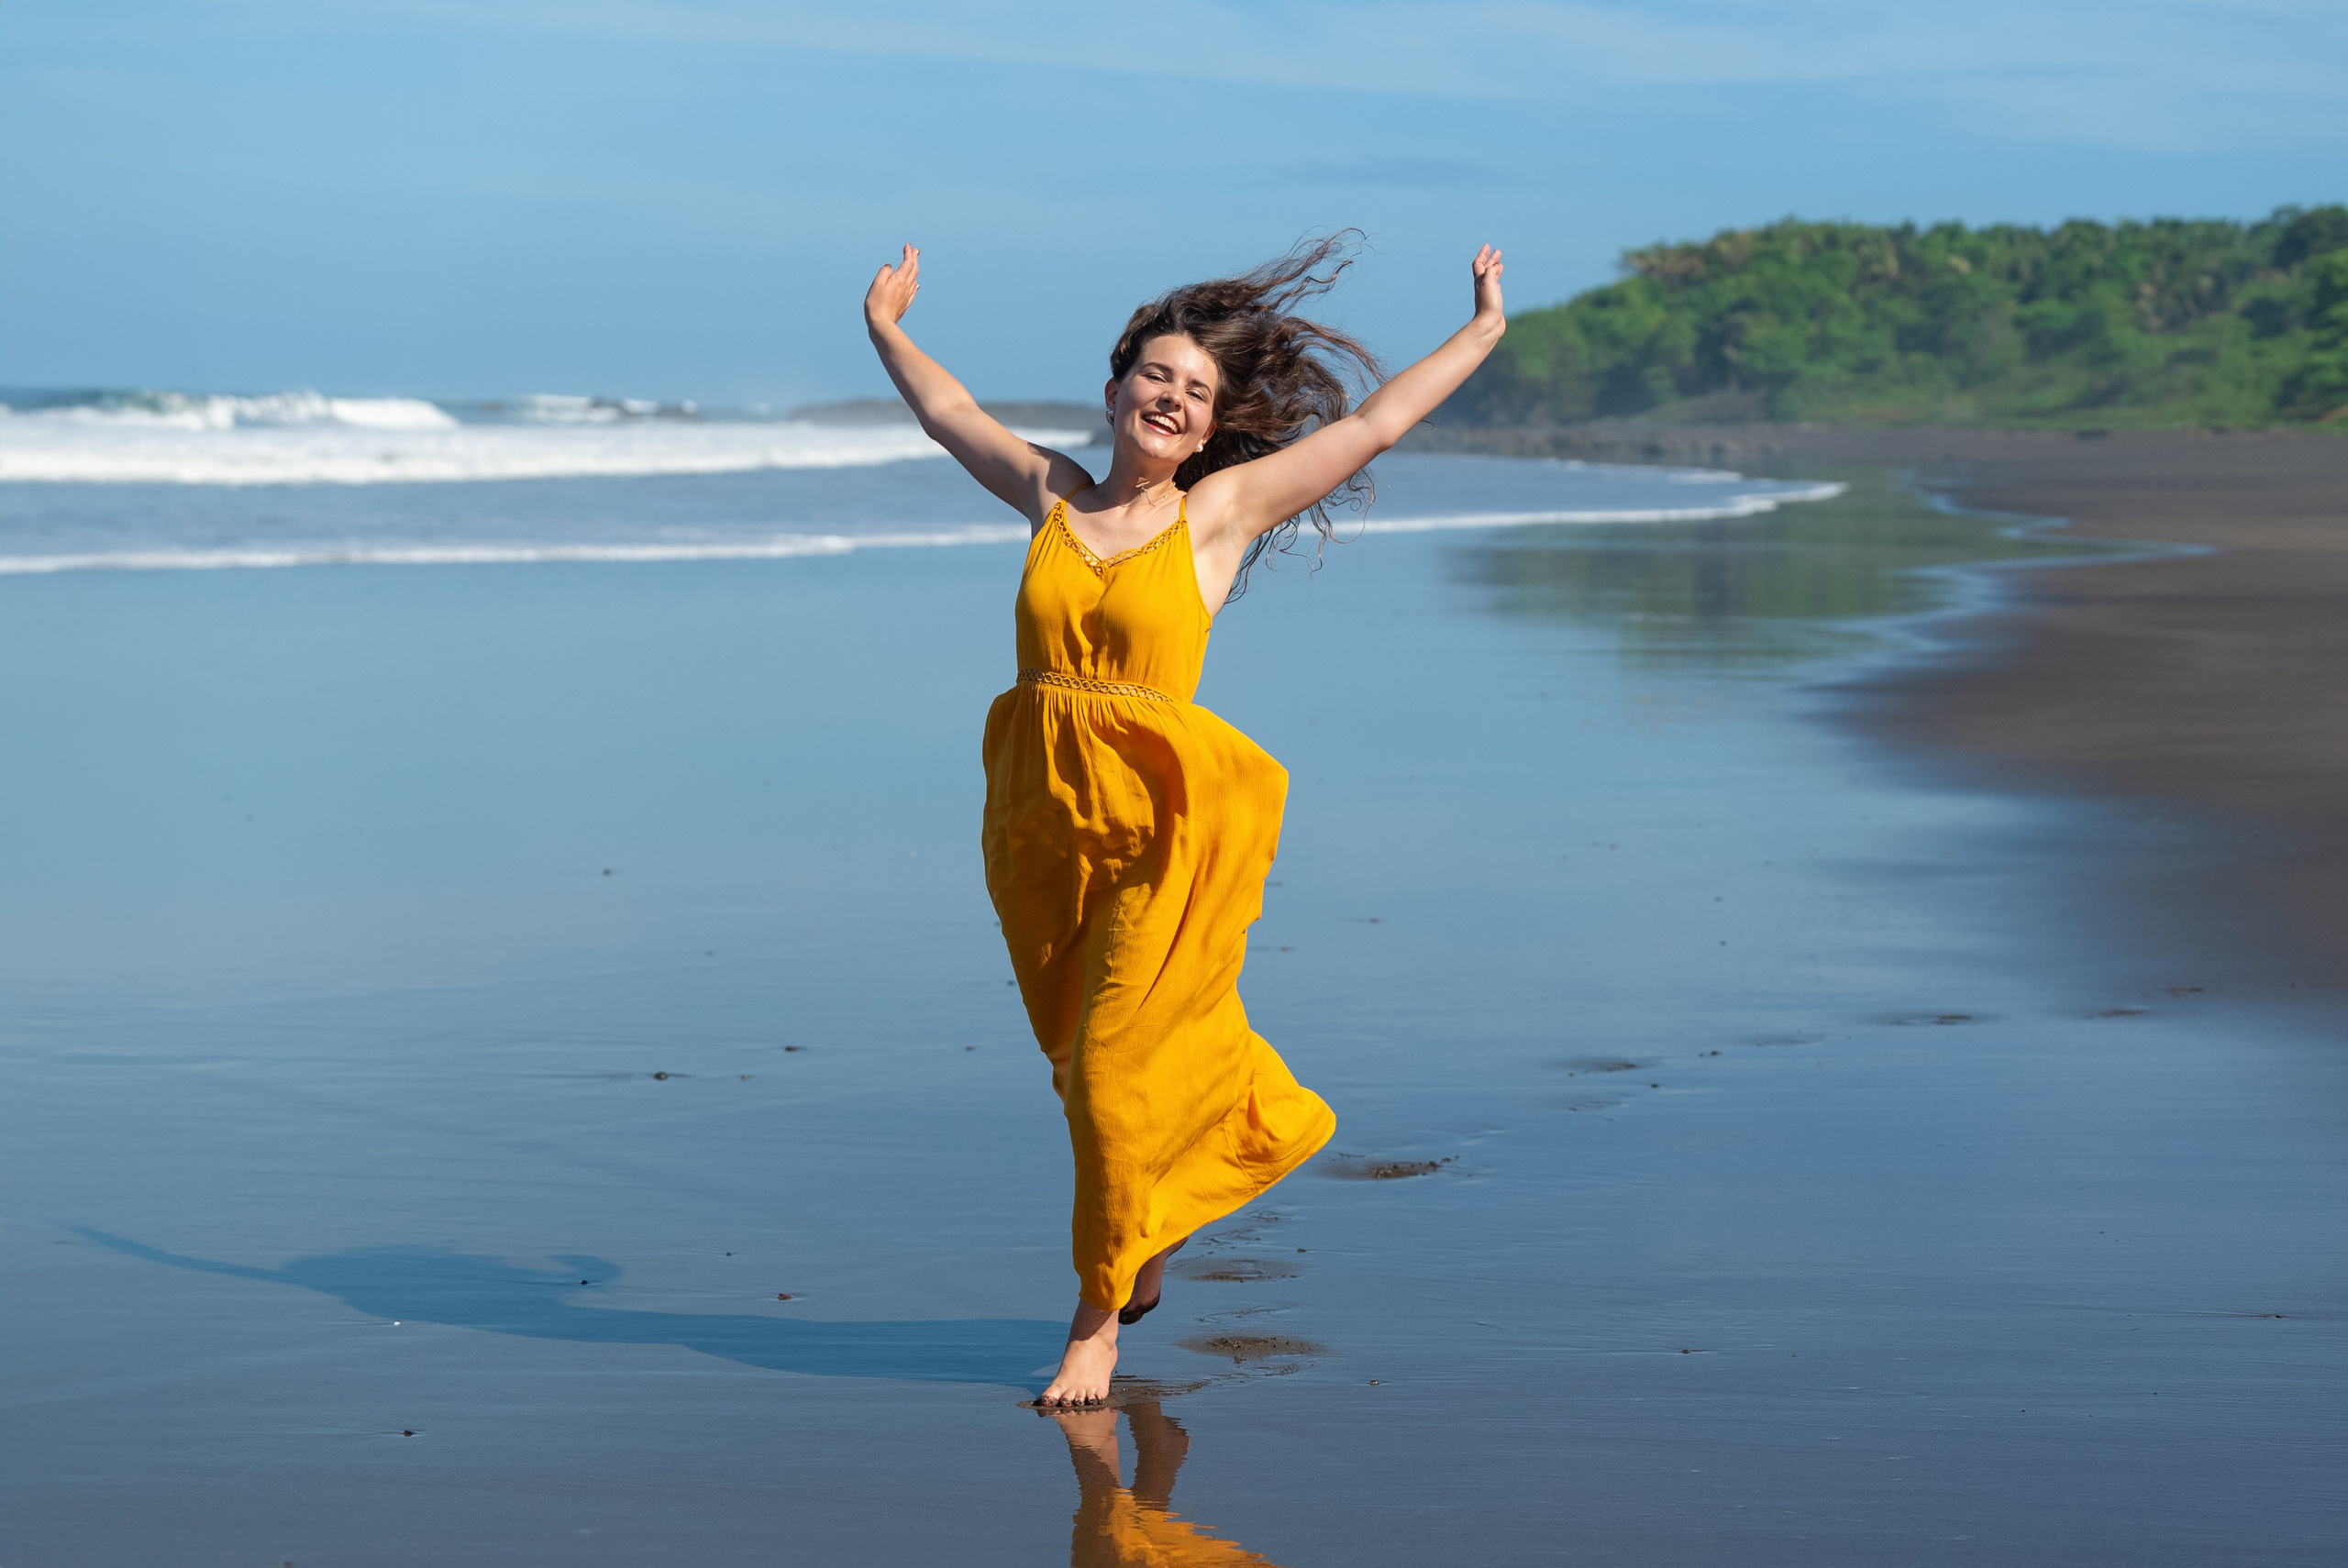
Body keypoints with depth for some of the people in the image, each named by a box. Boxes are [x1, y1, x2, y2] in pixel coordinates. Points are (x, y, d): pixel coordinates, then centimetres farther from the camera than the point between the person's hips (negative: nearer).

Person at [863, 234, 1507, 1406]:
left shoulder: (1222, 509, 3)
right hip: (1038, 814, 4)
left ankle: (1097, 1317, 8)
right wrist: (886, 329, 41)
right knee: (1080, 1060, 12)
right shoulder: (1050, 495, 11)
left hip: (1164, 819, -4)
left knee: (1117, 1068, -5)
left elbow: (1375, 424, 9)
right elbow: (949, 414, 29)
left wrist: (1485, 330, 15)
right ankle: (1147, 1249, 36)